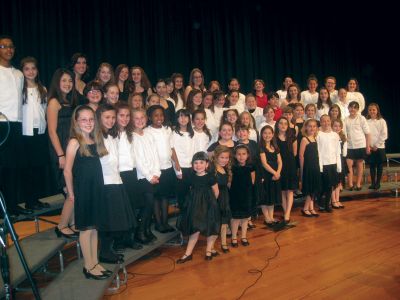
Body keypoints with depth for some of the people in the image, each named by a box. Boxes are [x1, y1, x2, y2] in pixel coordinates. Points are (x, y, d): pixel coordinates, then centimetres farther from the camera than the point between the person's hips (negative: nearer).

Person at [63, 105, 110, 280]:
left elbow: (96, 167, 10)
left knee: (94, 227, 13)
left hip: (97, 189, 6)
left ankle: (95, 263, 24)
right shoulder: (75, 142, -10)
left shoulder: (96, 141, 8)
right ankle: (88, 267, 16)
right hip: (82, 190, -6)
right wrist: (71, 193, -7)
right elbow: (67, 170, -11)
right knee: (86, 228, 4)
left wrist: (98, 186, 3)